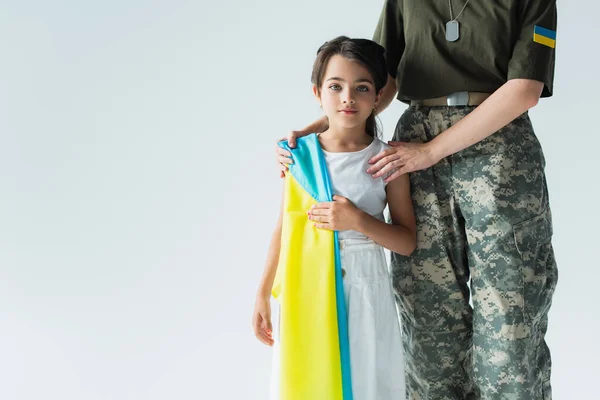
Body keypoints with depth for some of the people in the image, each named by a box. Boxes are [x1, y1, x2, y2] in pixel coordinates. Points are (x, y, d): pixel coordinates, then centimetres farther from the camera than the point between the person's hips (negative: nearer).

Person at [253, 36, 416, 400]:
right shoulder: (299, 153, -2)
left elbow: (408, 242, -3)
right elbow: (284, 227, 7)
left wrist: (358, 221, -19)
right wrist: (263, 295, 8)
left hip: (363, 288, -1)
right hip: (305, 288, 1)